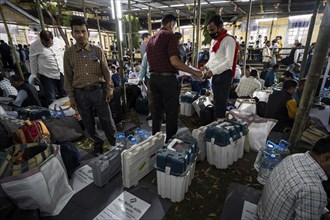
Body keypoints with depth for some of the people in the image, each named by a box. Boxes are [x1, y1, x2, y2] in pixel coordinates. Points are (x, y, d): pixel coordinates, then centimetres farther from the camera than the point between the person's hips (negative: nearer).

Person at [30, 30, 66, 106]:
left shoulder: (57, 40, -1)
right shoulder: (35, 46, -11)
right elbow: (33, 62, -2)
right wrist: (35, 76, 1)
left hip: (61, 73, 4)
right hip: (47, 76, -4)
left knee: (64, 95, 14)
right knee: (51, 99, 0)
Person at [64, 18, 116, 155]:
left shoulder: (98, 51, 1)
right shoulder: (68, 53, 2)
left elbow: (106, 71, 4)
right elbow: (68, 77, 4)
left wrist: (109, 89, -2)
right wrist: (71, 97, 2)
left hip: (98, 90, -1)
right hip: (81, 94, 1)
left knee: (107, 119, 7)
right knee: (88, 122, 12)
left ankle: (115, 143, 25)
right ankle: (97, 143, 32)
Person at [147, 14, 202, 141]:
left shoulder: (151, 39, 17)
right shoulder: (170, 35, -7)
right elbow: (174, 62, -18)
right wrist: (194, 72, -12)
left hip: (153, 78, 8)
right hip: (167, 79, -8)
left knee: (157, 110, 16)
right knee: (171, 112, 2)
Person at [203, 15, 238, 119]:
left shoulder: (228, 40, -11)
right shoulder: (213, 40, 17)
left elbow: (229, 62, -20)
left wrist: (212, 71, -26)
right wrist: (206, 66, 5)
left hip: (223, 75, -9)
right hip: (215, 75, 9)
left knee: (220, 104, -4)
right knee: (217, 102, 15)